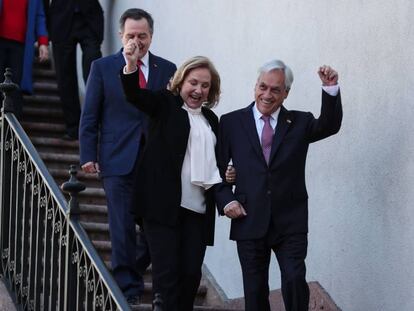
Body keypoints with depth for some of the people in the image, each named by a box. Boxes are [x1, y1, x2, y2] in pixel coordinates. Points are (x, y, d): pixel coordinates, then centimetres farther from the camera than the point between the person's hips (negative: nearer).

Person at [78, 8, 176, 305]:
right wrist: (88, 155, -4)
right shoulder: (103, 67, 4)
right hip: (118, 159, -2)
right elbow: (90, 116, 4)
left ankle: (133, 272, 27)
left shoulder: (167, 69, 8)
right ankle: (128, 287, 4)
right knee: (123, 226, -4)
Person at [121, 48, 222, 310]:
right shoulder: (165, 104, 2)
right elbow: (135, 96, -16)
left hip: (198, 207, 5)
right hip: (164, 203, -5)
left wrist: (221, 178, 4)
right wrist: (131, 65, -35)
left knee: (191, 273, 4)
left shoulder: (211, 120, 18)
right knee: (167, 272, -7)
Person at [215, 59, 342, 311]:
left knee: (295, 280, -16)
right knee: (255, 290, 7)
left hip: (290, 222, 0)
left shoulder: (300, 123, 8)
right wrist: (226, 199, -7)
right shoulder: (231, 122, 6)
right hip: (250, 221, 1)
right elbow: (218, 168, 9)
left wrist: (331, 90, -24)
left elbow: (329, 126, -10)